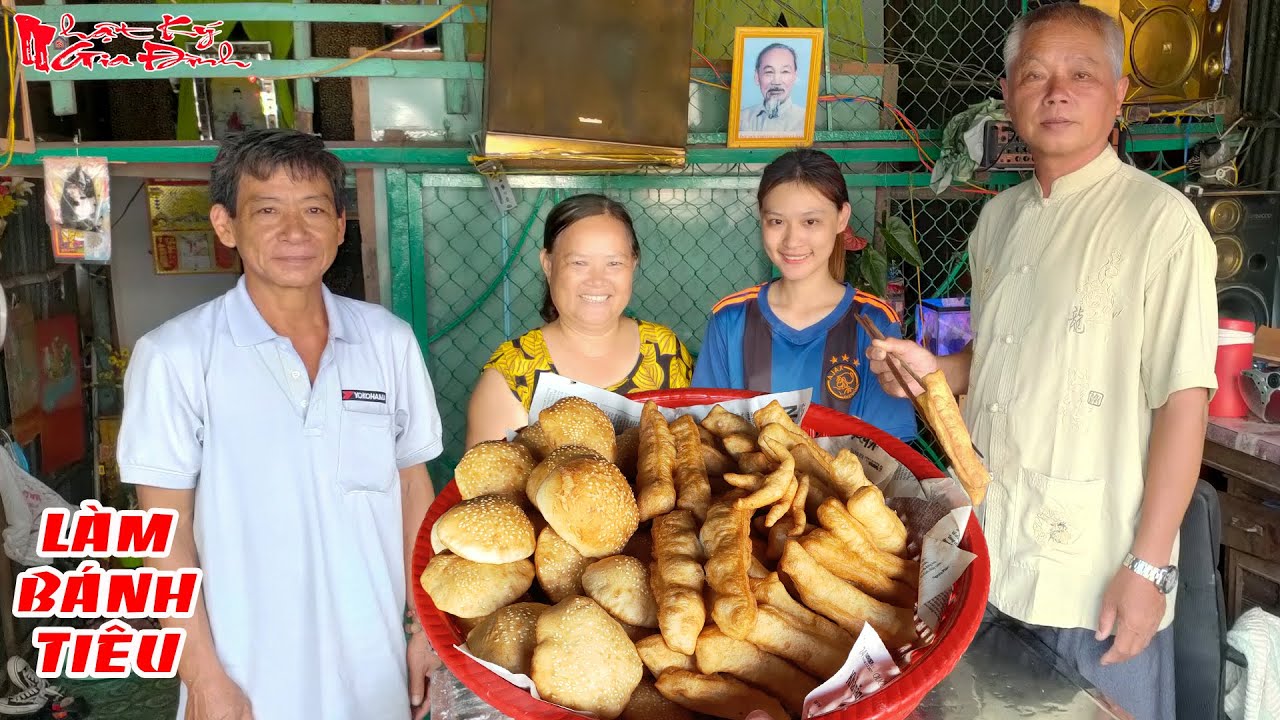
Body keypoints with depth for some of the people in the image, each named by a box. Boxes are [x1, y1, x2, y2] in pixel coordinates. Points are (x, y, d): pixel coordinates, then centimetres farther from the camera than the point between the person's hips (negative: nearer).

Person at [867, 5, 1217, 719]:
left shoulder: (1160, 219, -11)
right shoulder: (1000, 216, 9)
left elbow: (1184, 401, -15)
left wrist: (1150, 565, -17)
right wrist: (936, 370, -2)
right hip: (990, 554, 6)